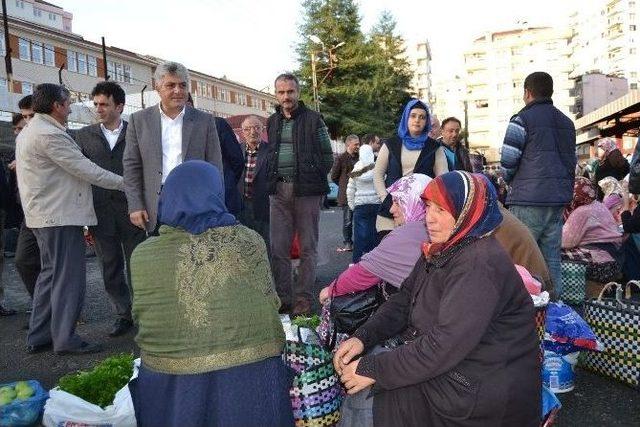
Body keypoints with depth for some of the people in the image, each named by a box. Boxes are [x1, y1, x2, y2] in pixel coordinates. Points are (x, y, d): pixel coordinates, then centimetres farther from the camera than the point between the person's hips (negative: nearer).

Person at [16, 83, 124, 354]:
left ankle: (38, 337, 22)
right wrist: (125, 183, -10)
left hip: (44, 216, 11)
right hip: (60, 216, -11)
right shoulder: (49, 134, -16)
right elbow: (86, 170, -17)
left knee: (51, 275, 16)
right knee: (68, 277, -3)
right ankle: (65, 339, 4)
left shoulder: (29, 132, 17)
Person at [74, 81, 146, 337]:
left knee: (136, 266, 5)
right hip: (100, 212, 3)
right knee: (110, 268, 9)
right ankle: (123, 315, 22)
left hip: (131, 210, -2)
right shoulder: (84, 135, 10)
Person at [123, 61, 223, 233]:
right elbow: (131, 166, 7)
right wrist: (135, 206, -1)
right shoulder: (139, 120, 7)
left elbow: (215, 168, 4)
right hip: (155, 208, 1)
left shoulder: (205, 120, 5)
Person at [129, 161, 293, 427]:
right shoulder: (250, 241, -8)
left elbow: (141, 316, 5)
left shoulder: (142, 255, -7)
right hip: (249, 383, 0)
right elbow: (270, 303, -2)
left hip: (173, 385, 1)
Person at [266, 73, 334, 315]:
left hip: (306, 190, -4)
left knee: (308, 247, 3)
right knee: (278, 248, 4)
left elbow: (327, 156, 1)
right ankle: (283, 298, 13)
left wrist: (314, 181, -5)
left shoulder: (312, 119, 1)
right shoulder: (272, 122, 15)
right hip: (279, 191, 5)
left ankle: (303, 297, 11)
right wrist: (271, 182, 10)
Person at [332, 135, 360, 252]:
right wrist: (344, 186, 4)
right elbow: (334, 176, 0)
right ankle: (347, 243, 10)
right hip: (346, 195, -4)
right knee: (347, 220, 1)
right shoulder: (341, 158, -4)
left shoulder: (359, 158, 10)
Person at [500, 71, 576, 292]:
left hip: (528, 201, -7)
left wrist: (514, 182, 10)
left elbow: (507, 163, -9)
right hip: (559, 200, 7)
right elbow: (572, 162, 18)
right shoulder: (567, 122, 16)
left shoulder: (522, 119, -7)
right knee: (551, 259, 12)